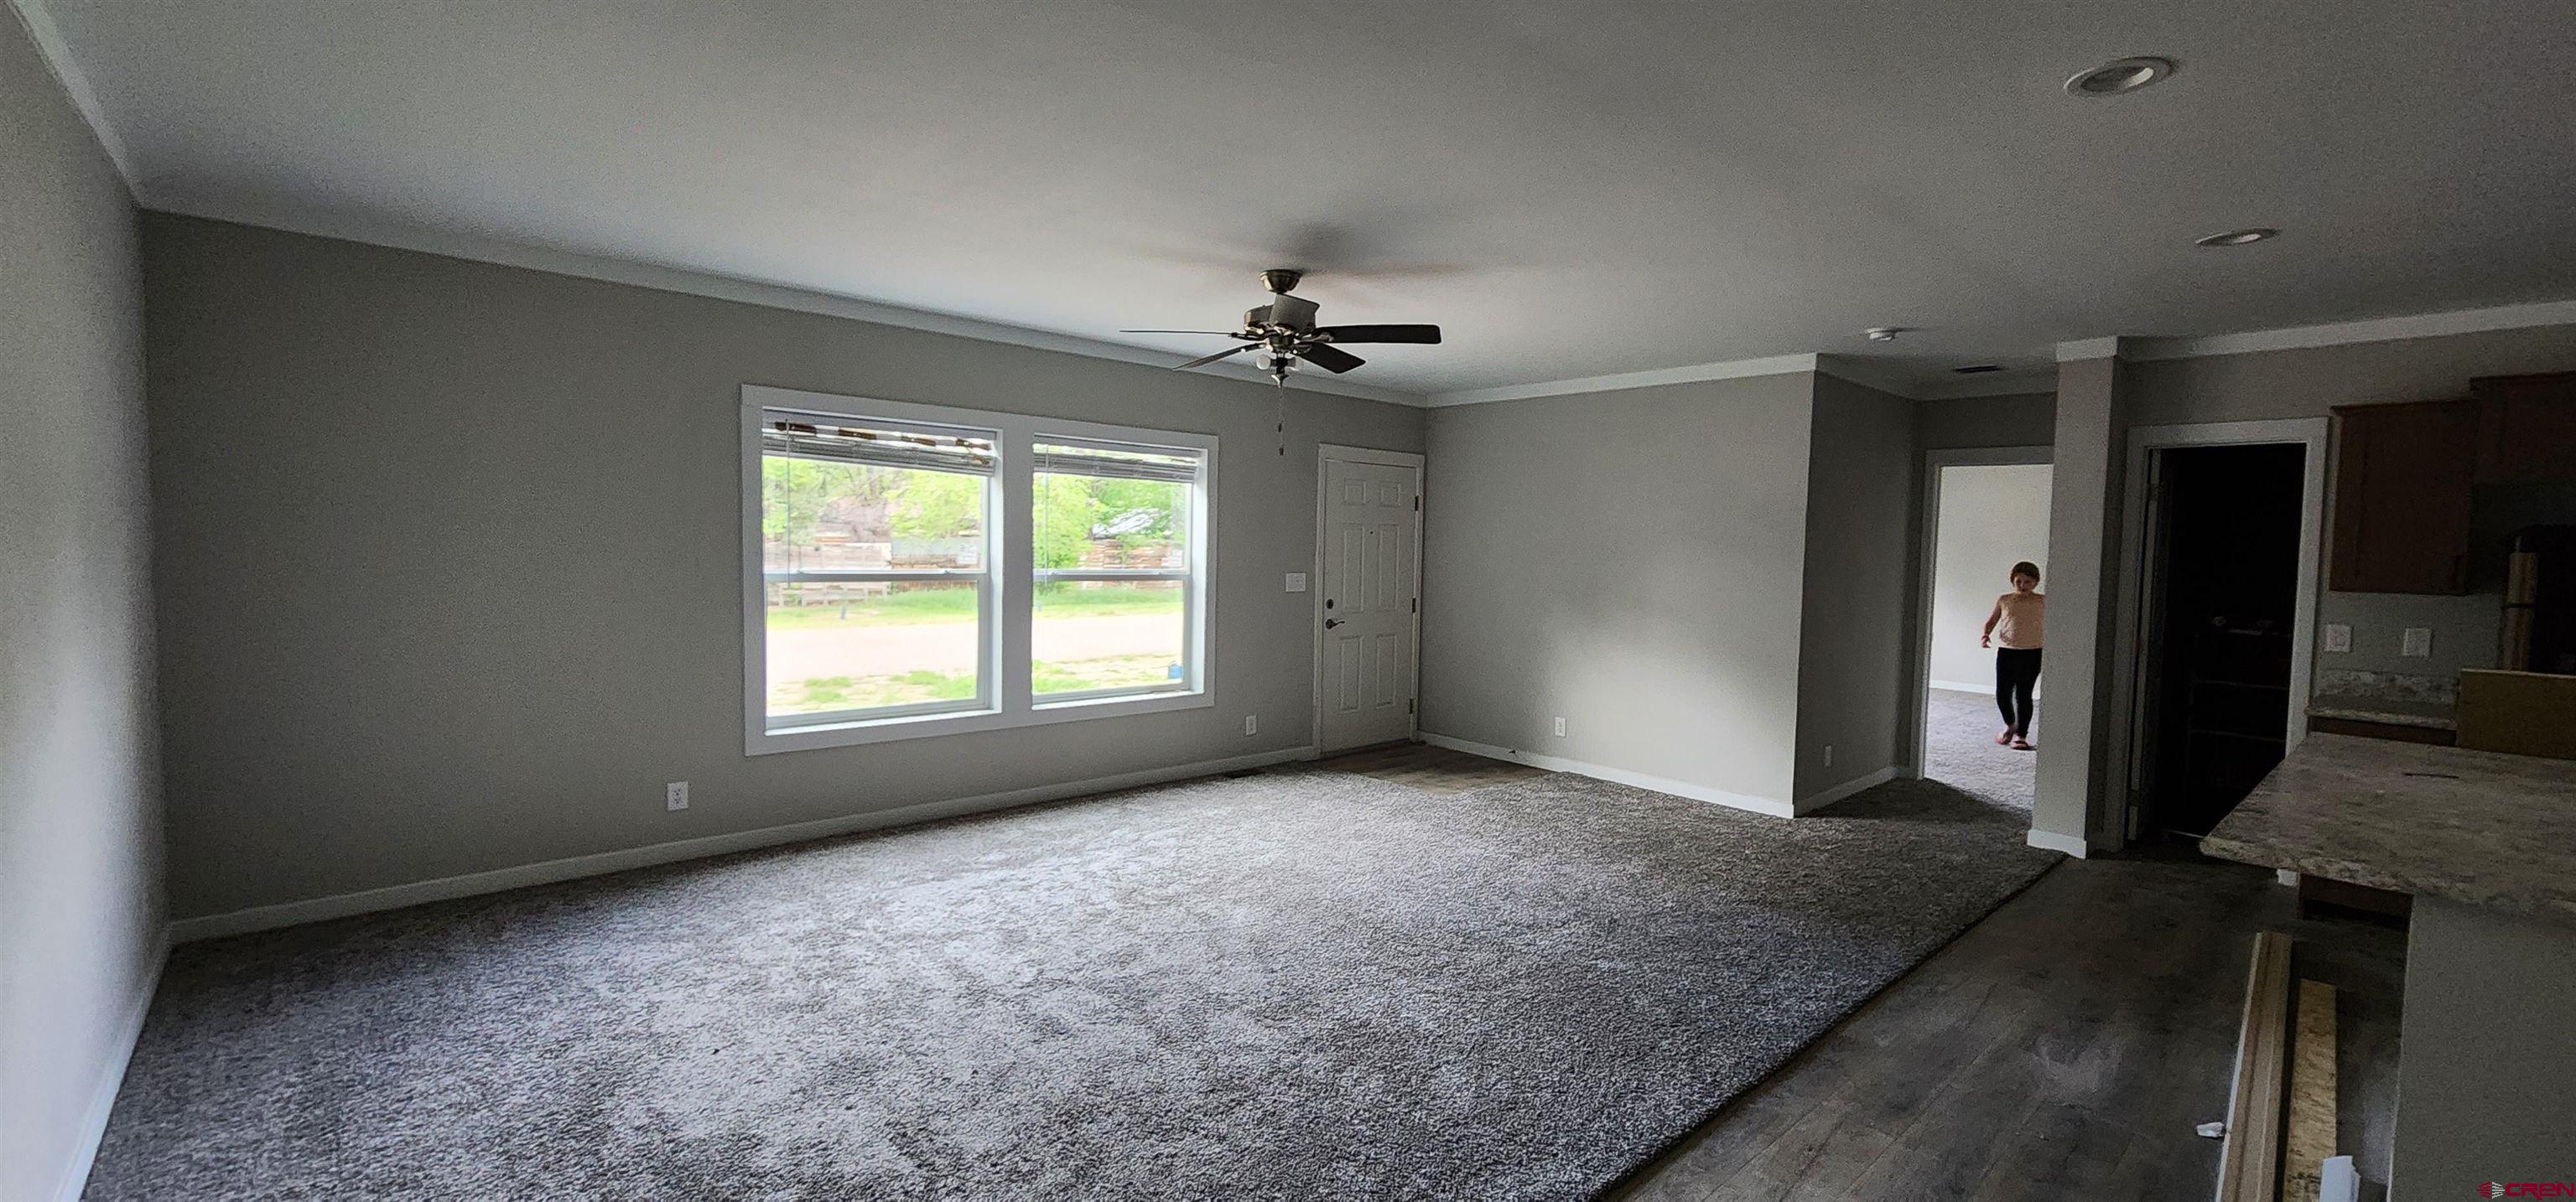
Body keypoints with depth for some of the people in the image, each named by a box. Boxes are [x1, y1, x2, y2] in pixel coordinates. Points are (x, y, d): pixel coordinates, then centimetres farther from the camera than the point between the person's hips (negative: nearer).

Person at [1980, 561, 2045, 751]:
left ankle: (2021, 734, 10)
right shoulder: (2004, 600, 4)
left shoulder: (2042, 602, 1)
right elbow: (1992, 621, 11)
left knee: (2023, 695, -2)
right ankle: (2010, 725, 28)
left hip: (2032, 653, -1)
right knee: (2002, 694, 1)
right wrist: (1986, 634, -8)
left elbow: (2047, 626, 9)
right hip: (2006, 652, 2)